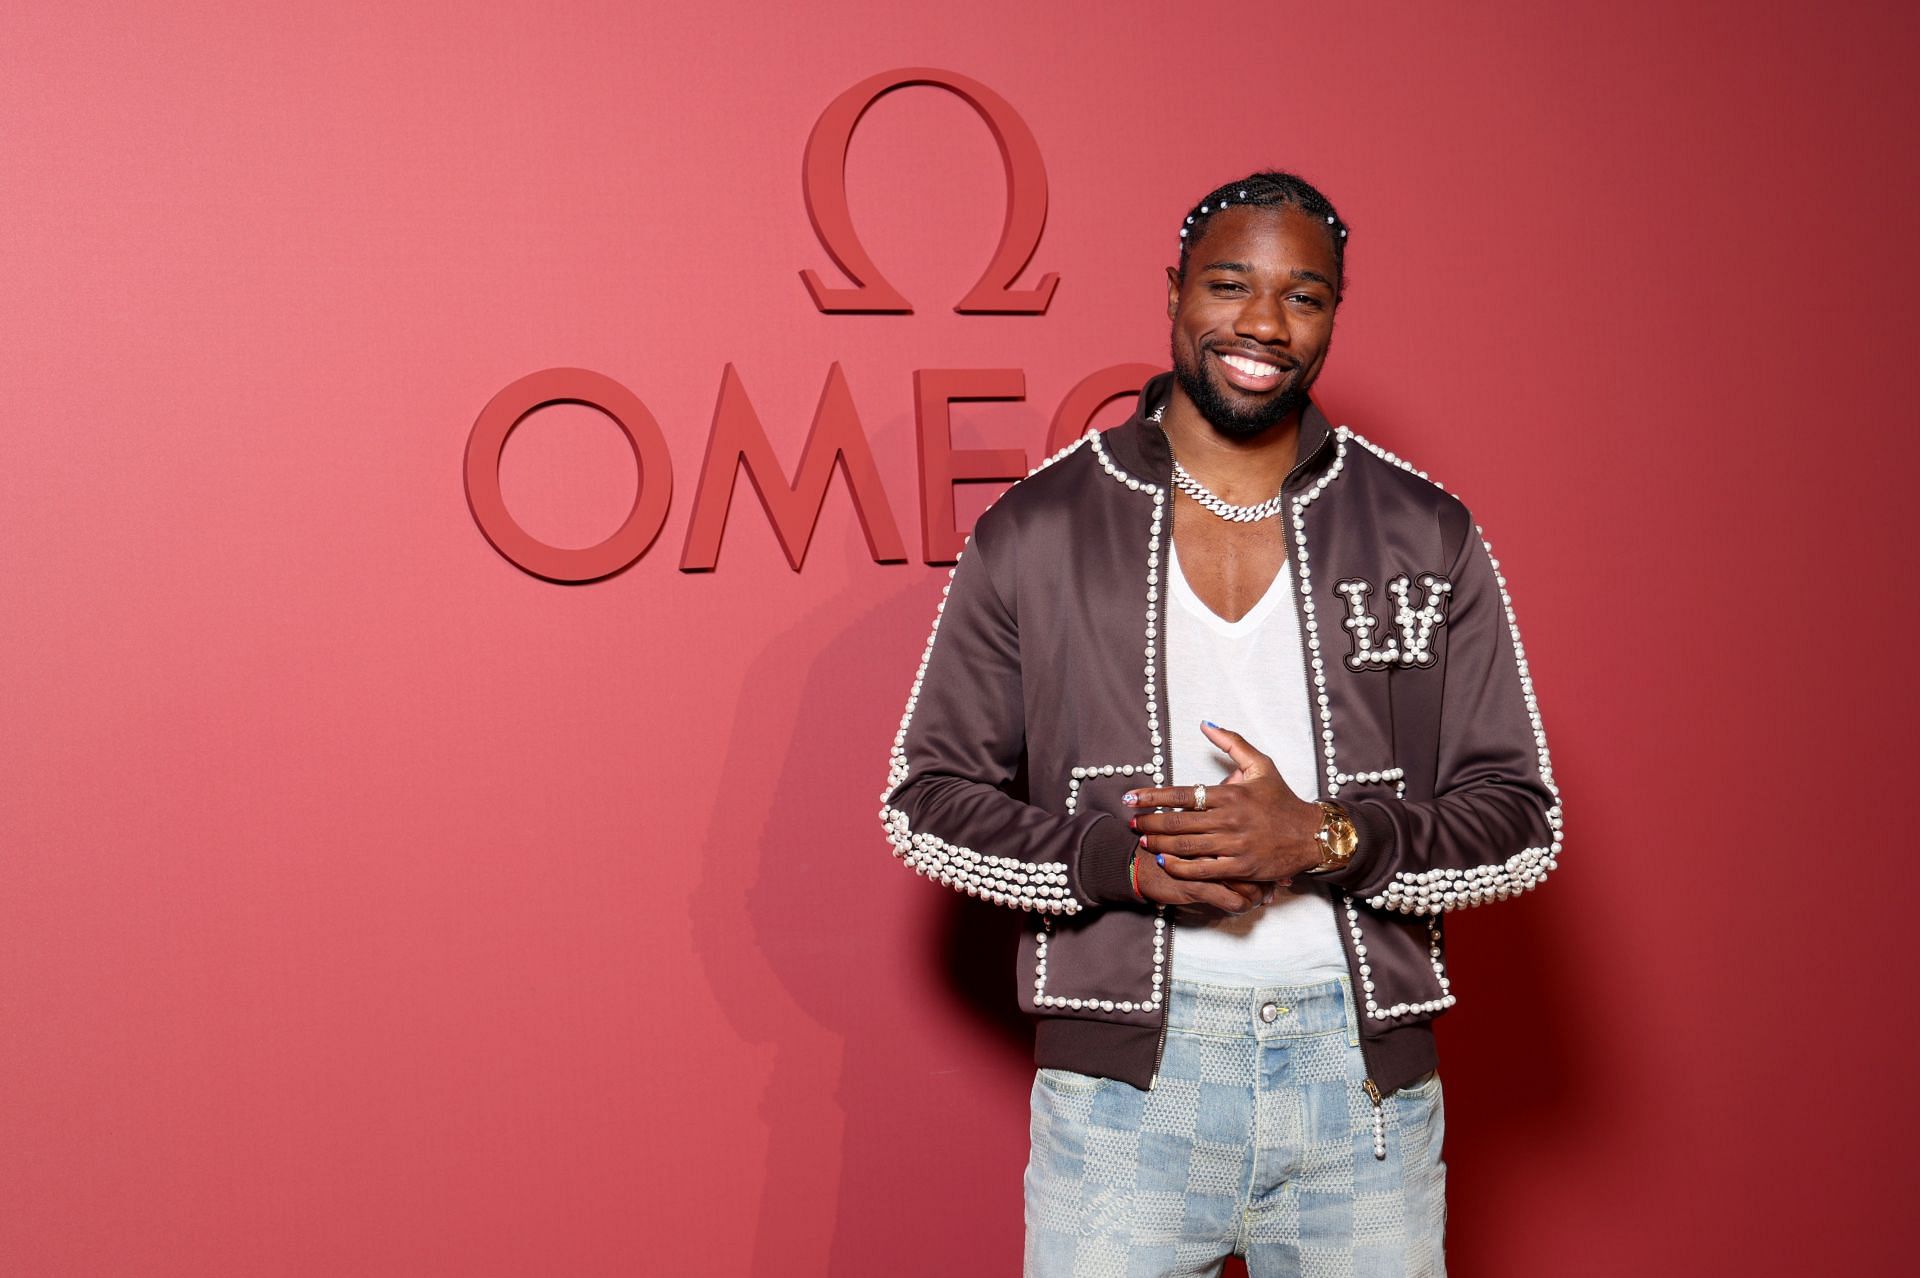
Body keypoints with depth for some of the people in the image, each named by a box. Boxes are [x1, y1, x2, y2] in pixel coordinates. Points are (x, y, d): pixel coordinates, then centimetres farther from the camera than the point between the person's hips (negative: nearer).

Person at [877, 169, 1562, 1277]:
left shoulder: (1430, 538, 3)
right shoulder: (1036, 532, 0)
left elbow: (1522, 820, 4)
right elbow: (927, 797, 4)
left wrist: (1324, 841, -14)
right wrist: (1123, 860, -13)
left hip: (1362, 1065, 2)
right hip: (1125, 1076, -1)